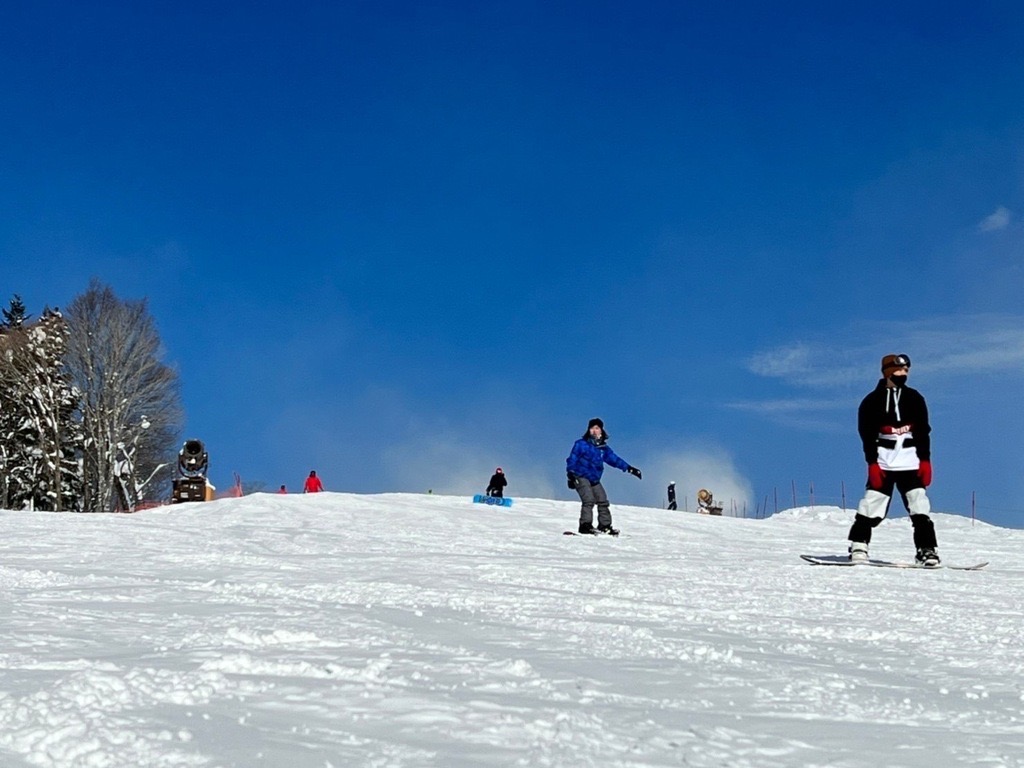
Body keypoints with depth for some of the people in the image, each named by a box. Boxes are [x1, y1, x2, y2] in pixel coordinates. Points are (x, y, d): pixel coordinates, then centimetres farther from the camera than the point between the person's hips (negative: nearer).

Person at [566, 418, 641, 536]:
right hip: (581, 477, -6)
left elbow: (614, 459, 15)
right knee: (589, 500, -21)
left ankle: (605, 526, 12)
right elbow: (572, 460, -5)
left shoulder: (604, 448, 9)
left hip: (594, 480, 6)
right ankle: (585, 525, -22)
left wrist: (629, 468, 11)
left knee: (603, 501, 3)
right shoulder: (581, 444, -6)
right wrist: (570, 475, -13)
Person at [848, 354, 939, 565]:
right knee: (872, 502, -7)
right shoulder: (872, 401, 1)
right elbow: (867, 435, -1)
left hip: (910, 462, 2)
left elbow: (923, 431, 9)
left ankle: (927, 550, -6)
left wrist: (925, 460, 1)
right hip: (883, 462, -1)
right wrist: (872, 463, -10)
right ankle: (858, 545, 3)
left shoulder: (914, 398, 8)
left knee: (919, 506, -7)